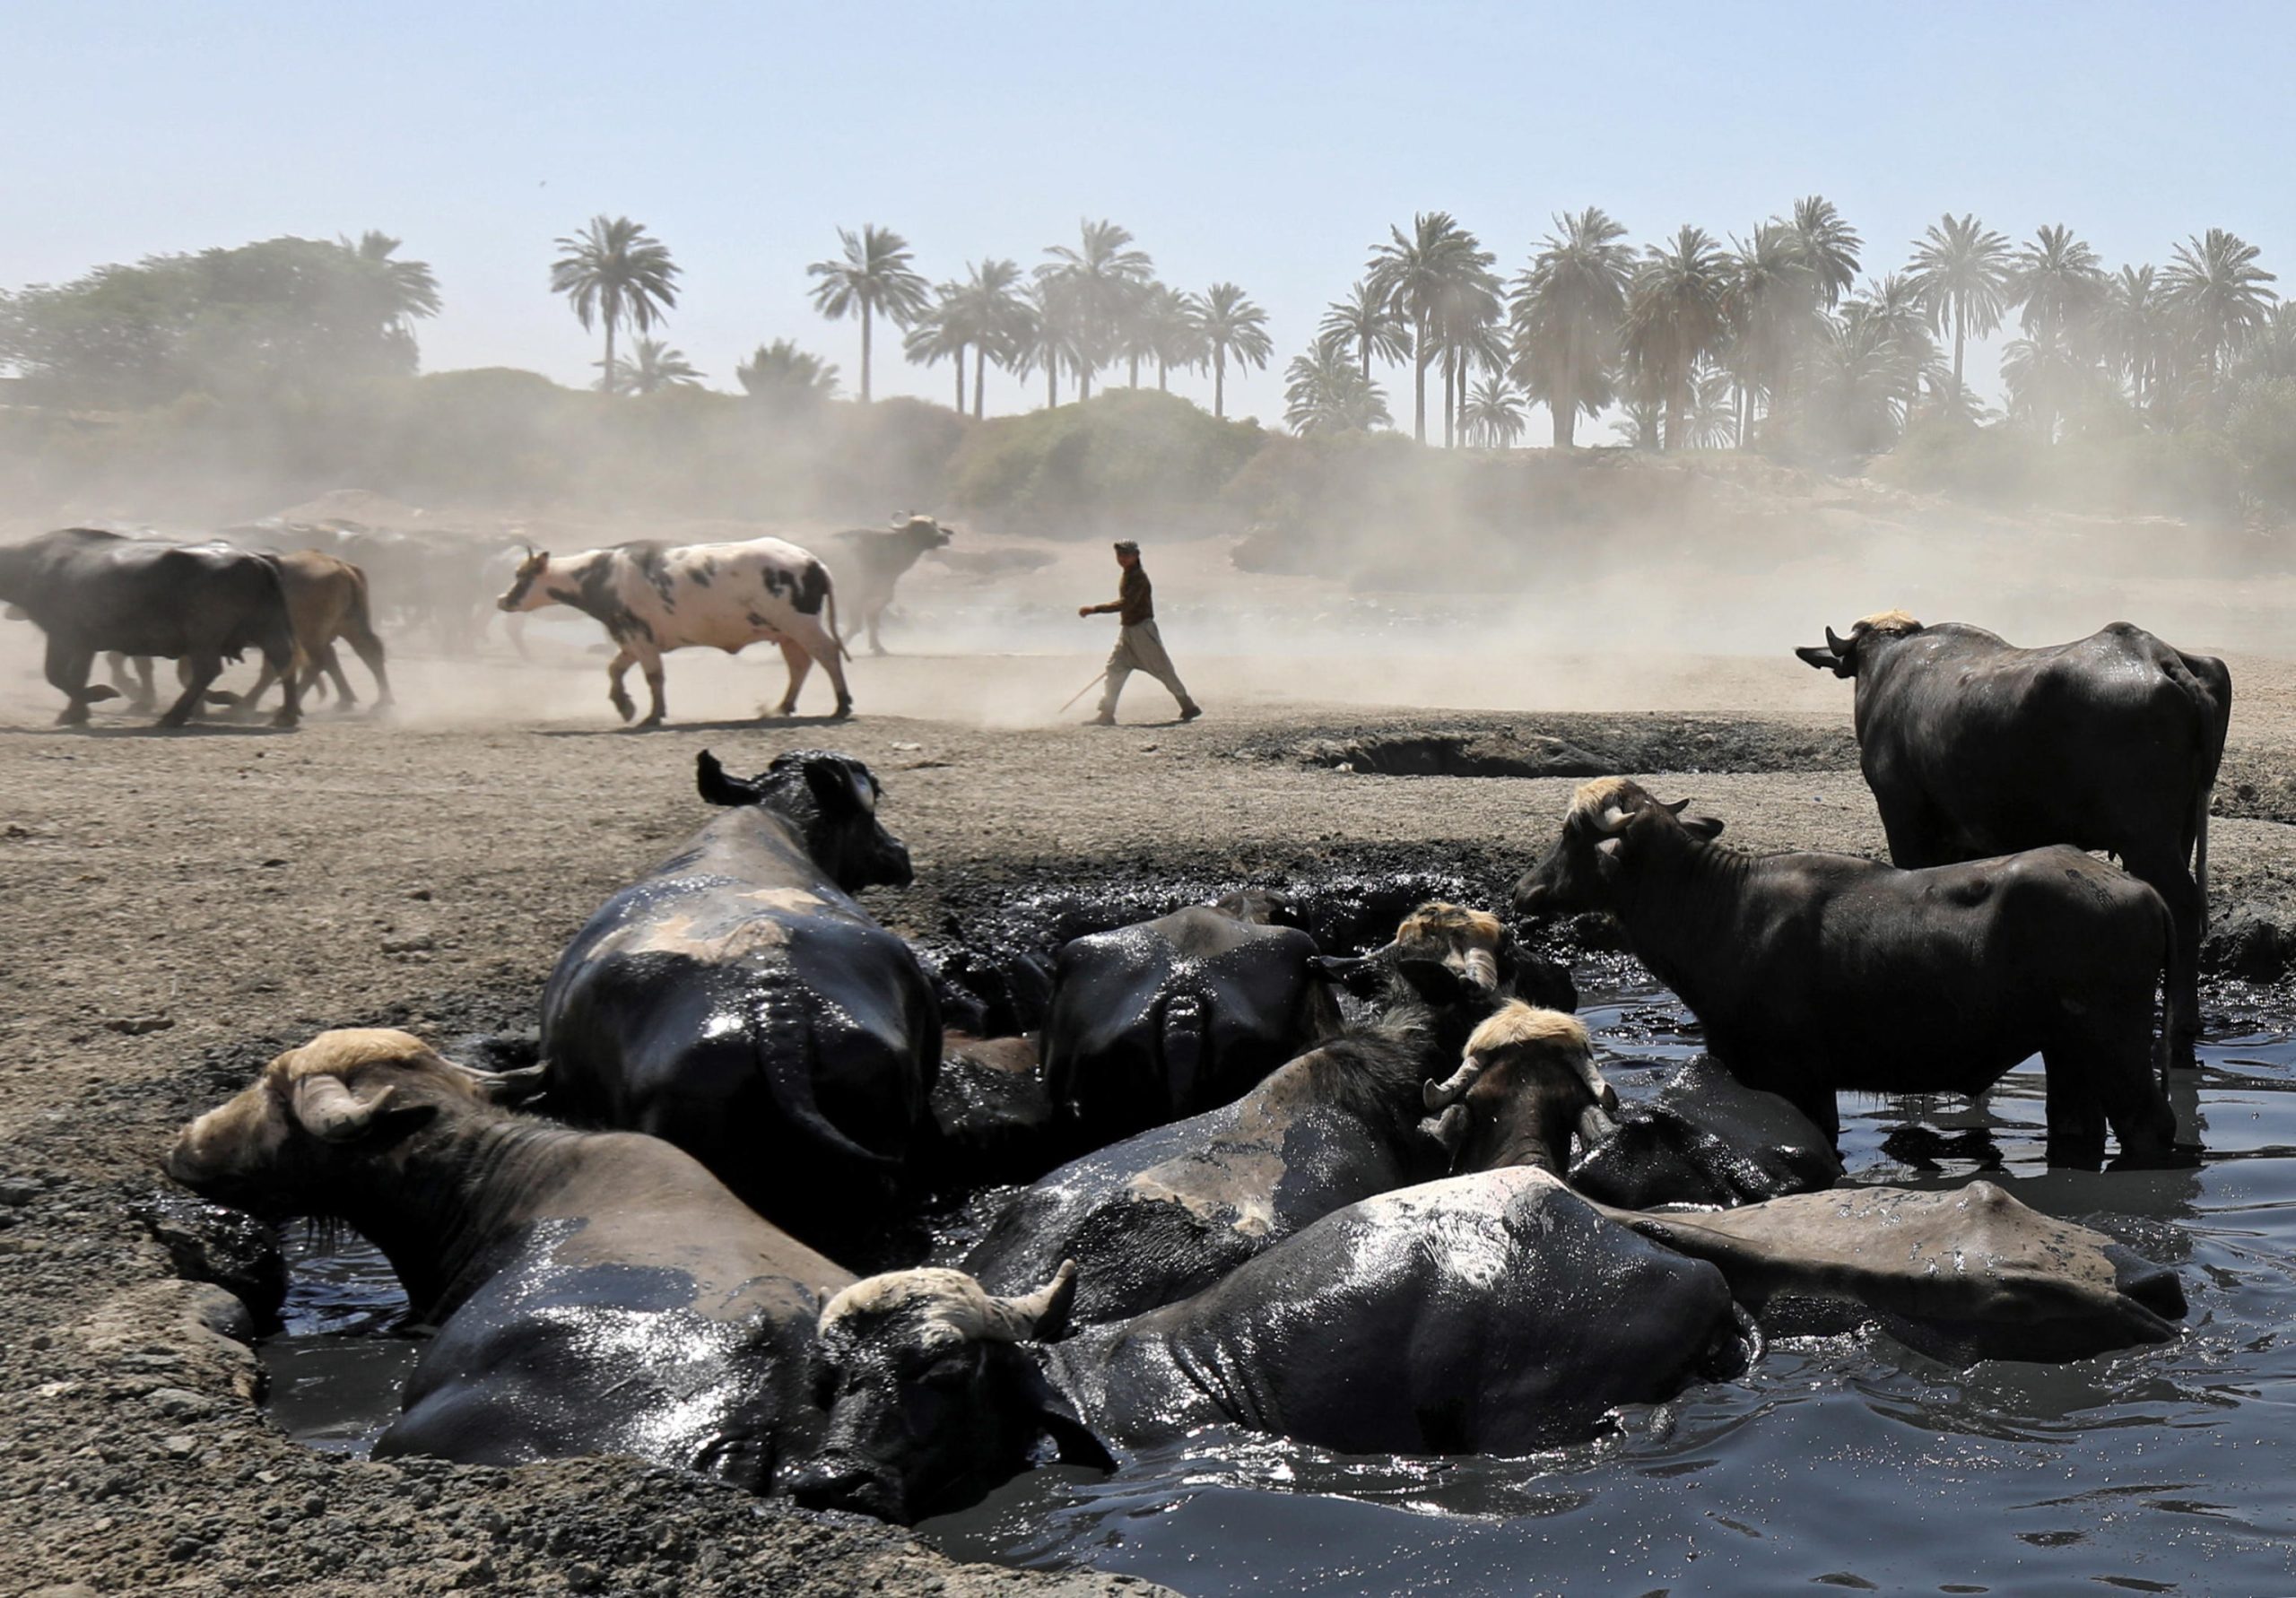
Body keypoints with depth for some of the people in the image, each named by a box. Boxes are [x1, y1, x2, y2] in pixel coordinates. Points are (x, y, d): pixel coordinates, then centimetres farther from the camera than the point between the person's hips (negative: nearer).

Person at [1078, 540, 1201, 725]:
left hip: (1142, 629, -9)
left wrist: (1094, 609, -32)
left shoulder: (1139, 577, -17)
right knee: (1113, 668, 0)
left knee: (1163, 670, -3)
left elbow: (1126, 604, -28)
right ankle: (1106, 715, -2)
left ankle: (1189, 707, 9)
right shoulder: (1128, 575, 13)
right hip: (1126, 630, 9)